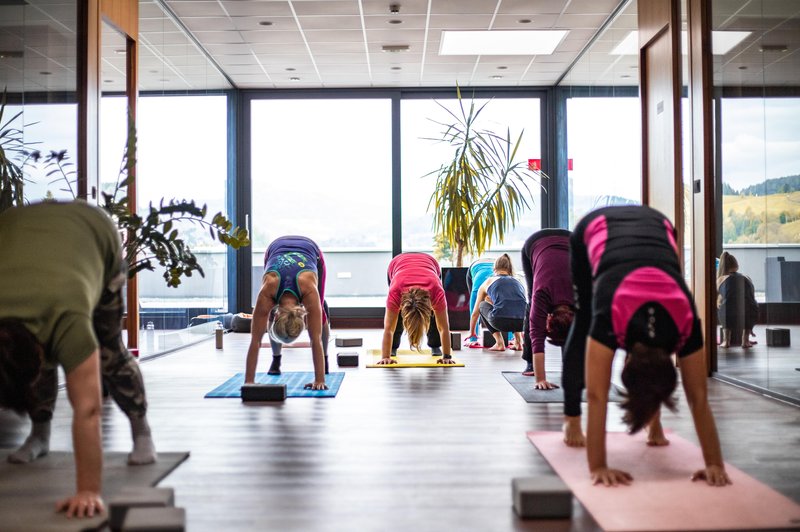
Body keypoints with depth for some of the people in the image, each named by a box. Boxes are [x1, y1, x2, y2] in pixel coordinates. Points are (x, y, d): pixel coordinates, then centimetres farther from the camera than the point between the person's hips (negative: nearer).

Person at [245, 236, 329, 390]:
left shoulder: (309, 291, -44)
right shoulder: (266, 292, -42)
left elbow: (316, 339, -42)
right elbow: (255, 341, -38)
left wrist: (320, 380, -44)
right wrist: (248, 381, -39)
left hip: (310, 249, -1)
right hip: (276, 249, 1)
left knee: (319, 311, 1)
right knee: (273, 313, -8)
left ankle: (325, 358, 22)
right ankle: (276, 358, 13)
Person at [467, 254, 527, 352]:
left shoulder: (488, 282, 22)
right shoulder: (518, 282, 28)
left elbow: (475, 312, 35)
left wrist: (472, 332, 53)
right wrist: (519, 332, 62)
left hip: (501, 321, -4)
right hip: (522, 322, 4)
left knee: (483, 305, 30)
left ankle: (499, 342, 15)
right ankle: (518, 340, 21)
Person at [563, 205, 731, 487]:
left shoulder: (685, 322, -33)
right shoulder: (610, 318, -40)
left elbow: (699, 399, -26)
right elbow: (596, 395, -38)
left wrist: (716, 464, -25)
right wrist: (597, 467, -39)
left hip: (656, 226, 1)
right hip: (595, 227, -1)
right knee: (585, 324, 8)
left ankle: (653, 420, 9)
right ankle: (571, 419, 20)